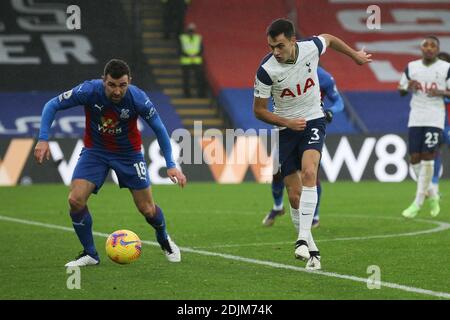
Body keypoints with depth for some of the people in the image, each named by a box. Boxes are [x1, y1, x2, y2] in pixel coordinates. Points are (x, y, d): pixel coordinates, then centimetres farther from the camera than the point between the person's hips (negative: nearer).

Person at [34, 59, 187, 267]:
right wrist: (43, 139, -25)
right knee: (75, 200, -18)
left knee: (147, 209, 2)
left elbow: (159, 129, -11)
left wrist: (171, 165, -14)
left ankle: (164, 241, 36)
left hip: (128, 153, 0)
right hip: (95, 150, 0)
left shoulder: (137, 98, -26)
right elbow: (51, 106, -14)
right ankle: (90, 254, 1)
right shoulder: (88, 91, -27)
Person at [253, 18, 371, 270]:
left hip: (313, 121, 0)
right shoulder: (266, 70, -19)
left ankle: (303, 238, -30)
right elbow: (259, 110, -7)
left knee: (308, 172, -27)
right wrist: (286, 122, -21)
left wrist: (355, 55, 26)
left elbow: (330, 39, 11)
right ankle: (312, 251, 14)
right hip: (286, 129, 0)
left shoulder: (311, 48, -15)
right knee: (295, 196, -2)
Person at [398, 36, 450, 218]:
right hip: (415, 119, 4)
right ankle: (431, 194, 23)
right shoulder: (411, 67, 10)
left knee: (427, 157, -9)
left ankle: (418, 202, -3)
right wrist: (408, 87, -6)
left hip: (435, 119, -4)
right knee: (414, 159, 1)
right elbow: (401, 91, 16)